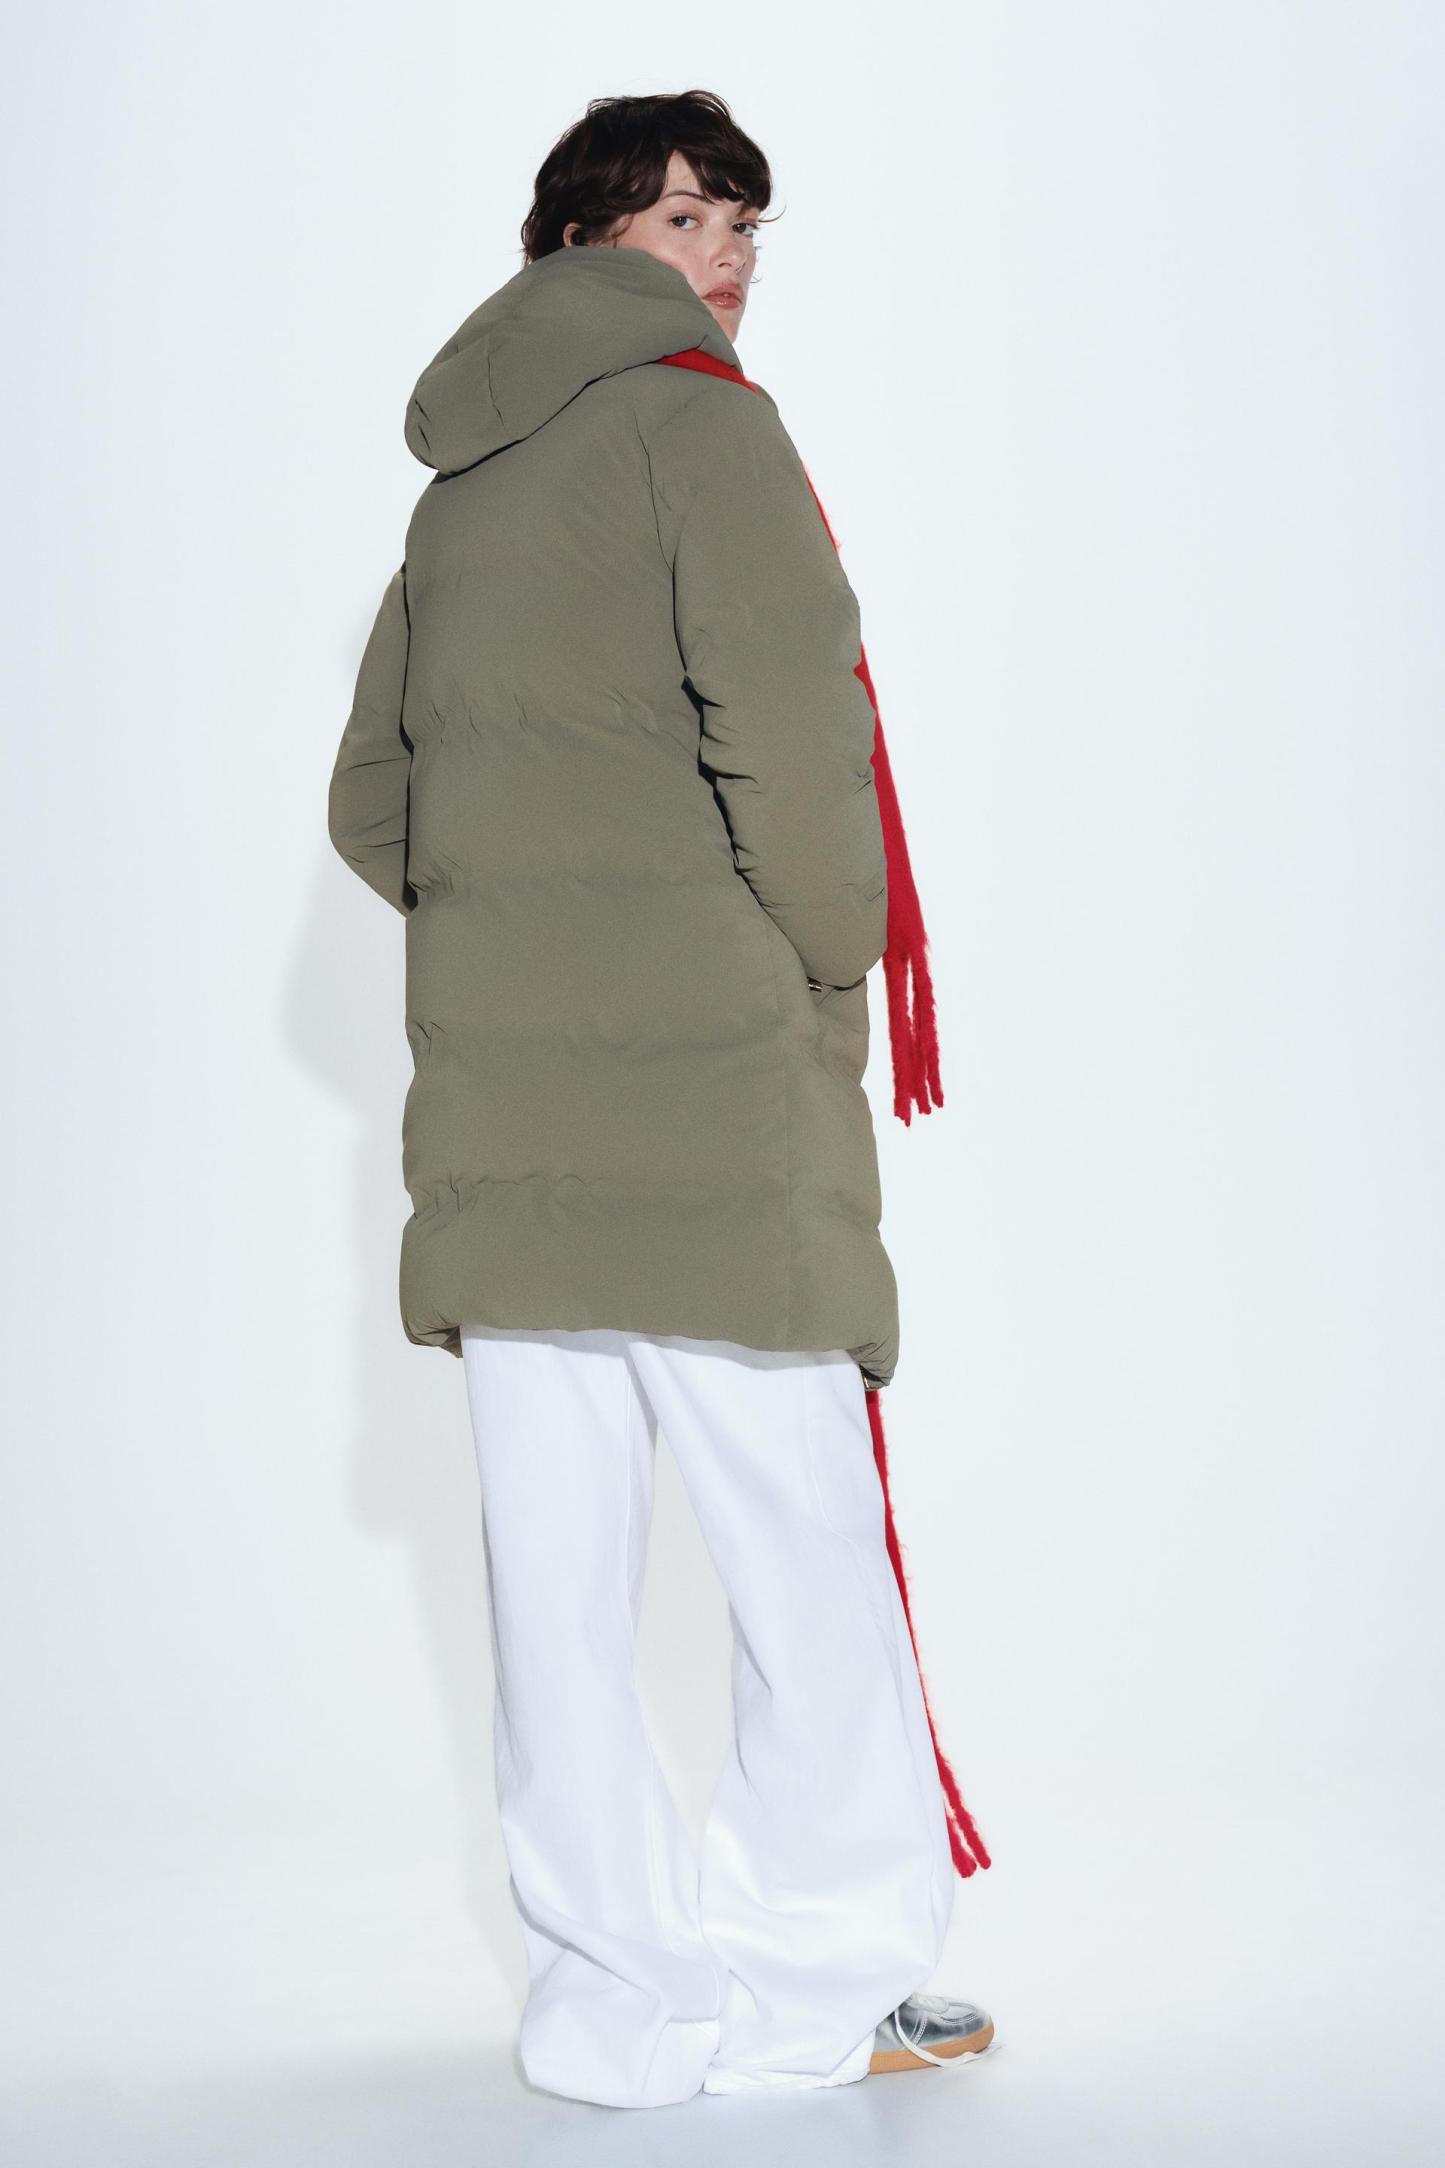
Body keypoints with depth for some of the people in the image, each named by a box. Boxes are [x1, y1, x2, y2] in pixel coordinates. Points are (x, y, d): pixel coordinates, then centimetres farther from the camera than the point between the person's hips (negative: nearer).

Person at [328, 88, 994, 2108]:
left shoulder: (452, 491, 19)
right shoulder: (696, 423, -4)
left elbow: (371, 806, 21)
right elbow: (793, 746, -13)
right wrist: (828, 979, 0)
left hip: (493, 1093, 7)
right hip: (708, 1097, -7)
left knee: (556, 1553, 8)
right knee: (807, 1546, 2)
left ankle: (616, 1997, 16)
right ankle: (821, 1984, 9)